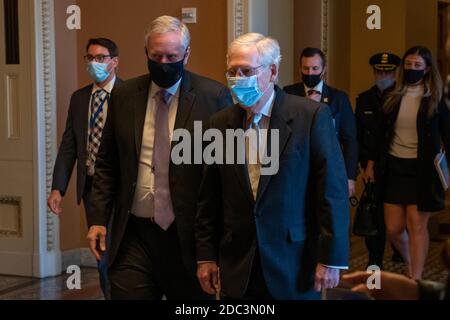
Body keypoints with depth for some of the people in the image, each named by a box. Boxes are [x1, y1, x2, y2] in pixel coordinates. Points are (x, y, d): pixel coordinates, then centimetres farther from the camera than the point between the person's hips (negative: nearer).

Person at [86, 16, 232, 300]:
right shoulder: (125, 96, 6)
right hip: (134, 236, 2)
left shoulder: (214, 97, -5)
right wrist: (98, 218, 3)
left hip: (190, 235, -2)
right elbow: (107, 165, 11)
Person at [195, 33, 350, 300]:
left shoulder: (312, 116, -9)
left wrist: (331, 258, -11)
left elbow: (333, 190, -9)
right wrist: (206, 256, 7)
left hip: (295, 265, -3)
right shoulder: (221, 123, 4)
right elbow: (210, 198, 8)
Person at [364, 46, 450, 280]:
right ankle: (410, 265, 31)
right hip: (393, 167, 4)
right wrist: (371, 163, 11)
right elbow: (381, 133, 12)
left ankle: (415, 280, 0)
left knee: (416, 225, -7)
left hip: (422, 169, -3)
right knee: (393, 228, 5)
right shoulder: (393, 97, 6)